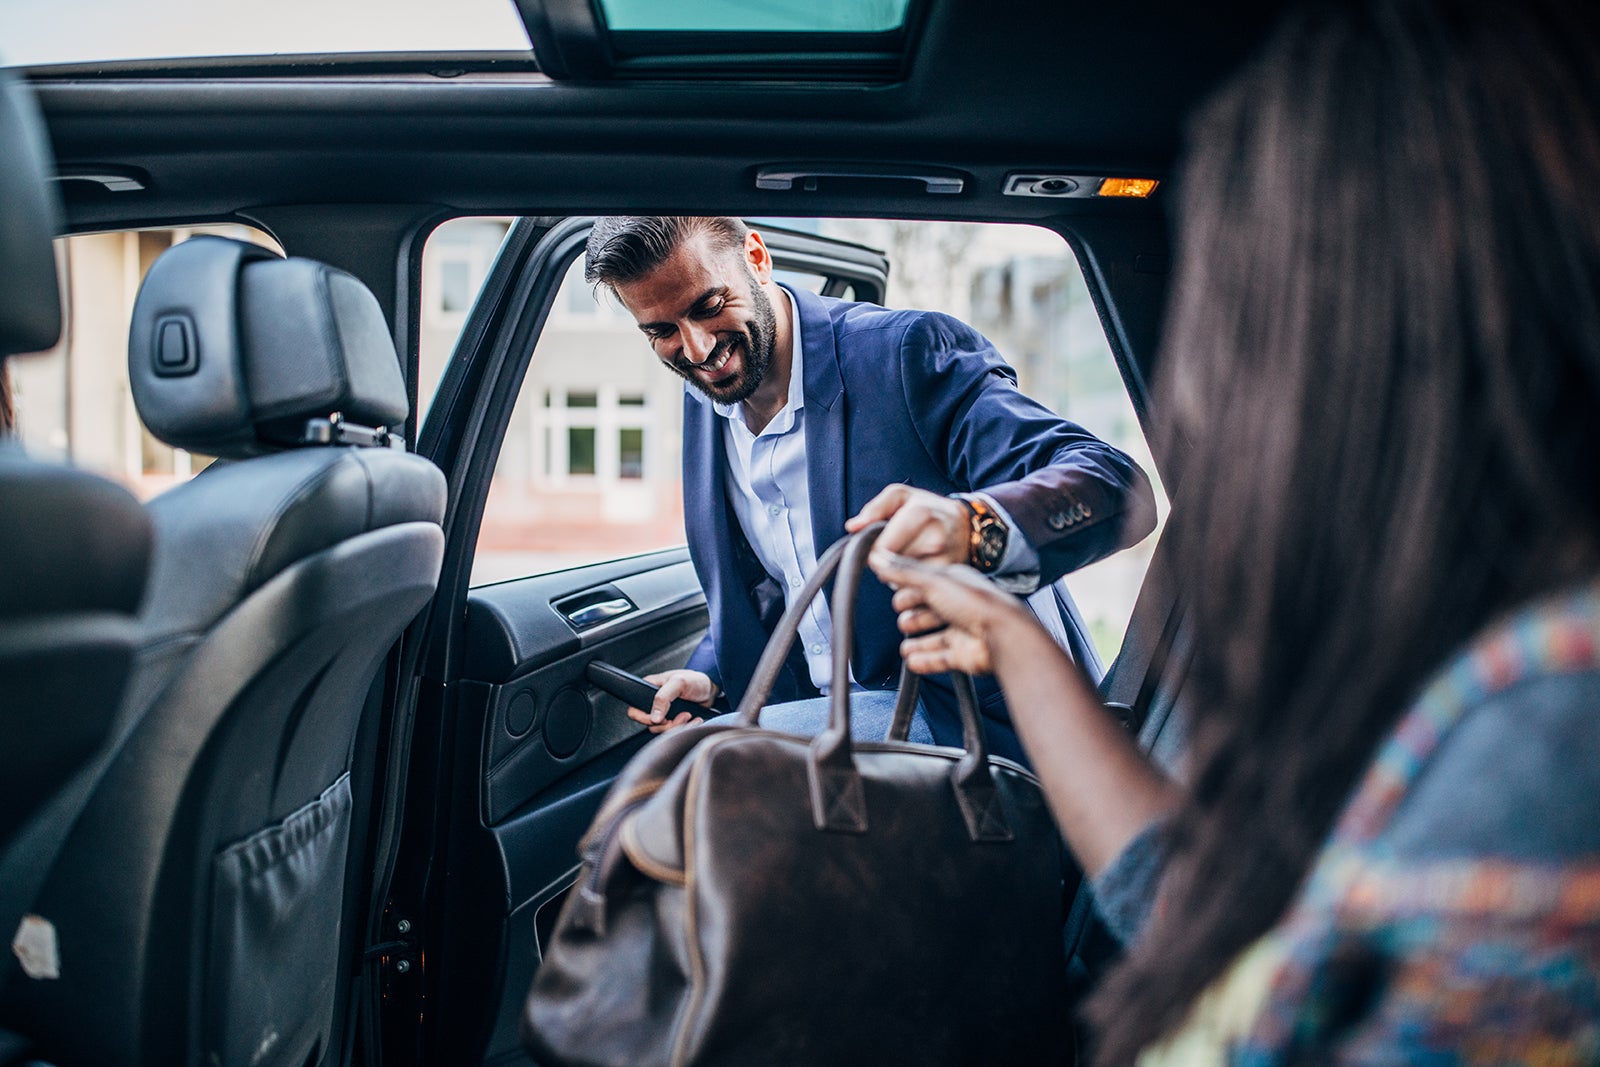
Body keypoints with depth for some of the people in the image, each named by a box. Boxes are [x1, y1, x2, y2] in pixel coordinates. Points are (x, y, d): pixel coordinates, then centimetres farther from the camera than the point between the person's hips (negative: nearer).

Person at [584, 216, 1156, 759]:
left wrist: (969, 525, -47)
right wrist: (711, 673, 3)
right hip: (832, 717, 7)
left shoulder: (909, 351, -18)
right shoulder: (702, 401, 6)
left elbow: (1121, 490, -28)